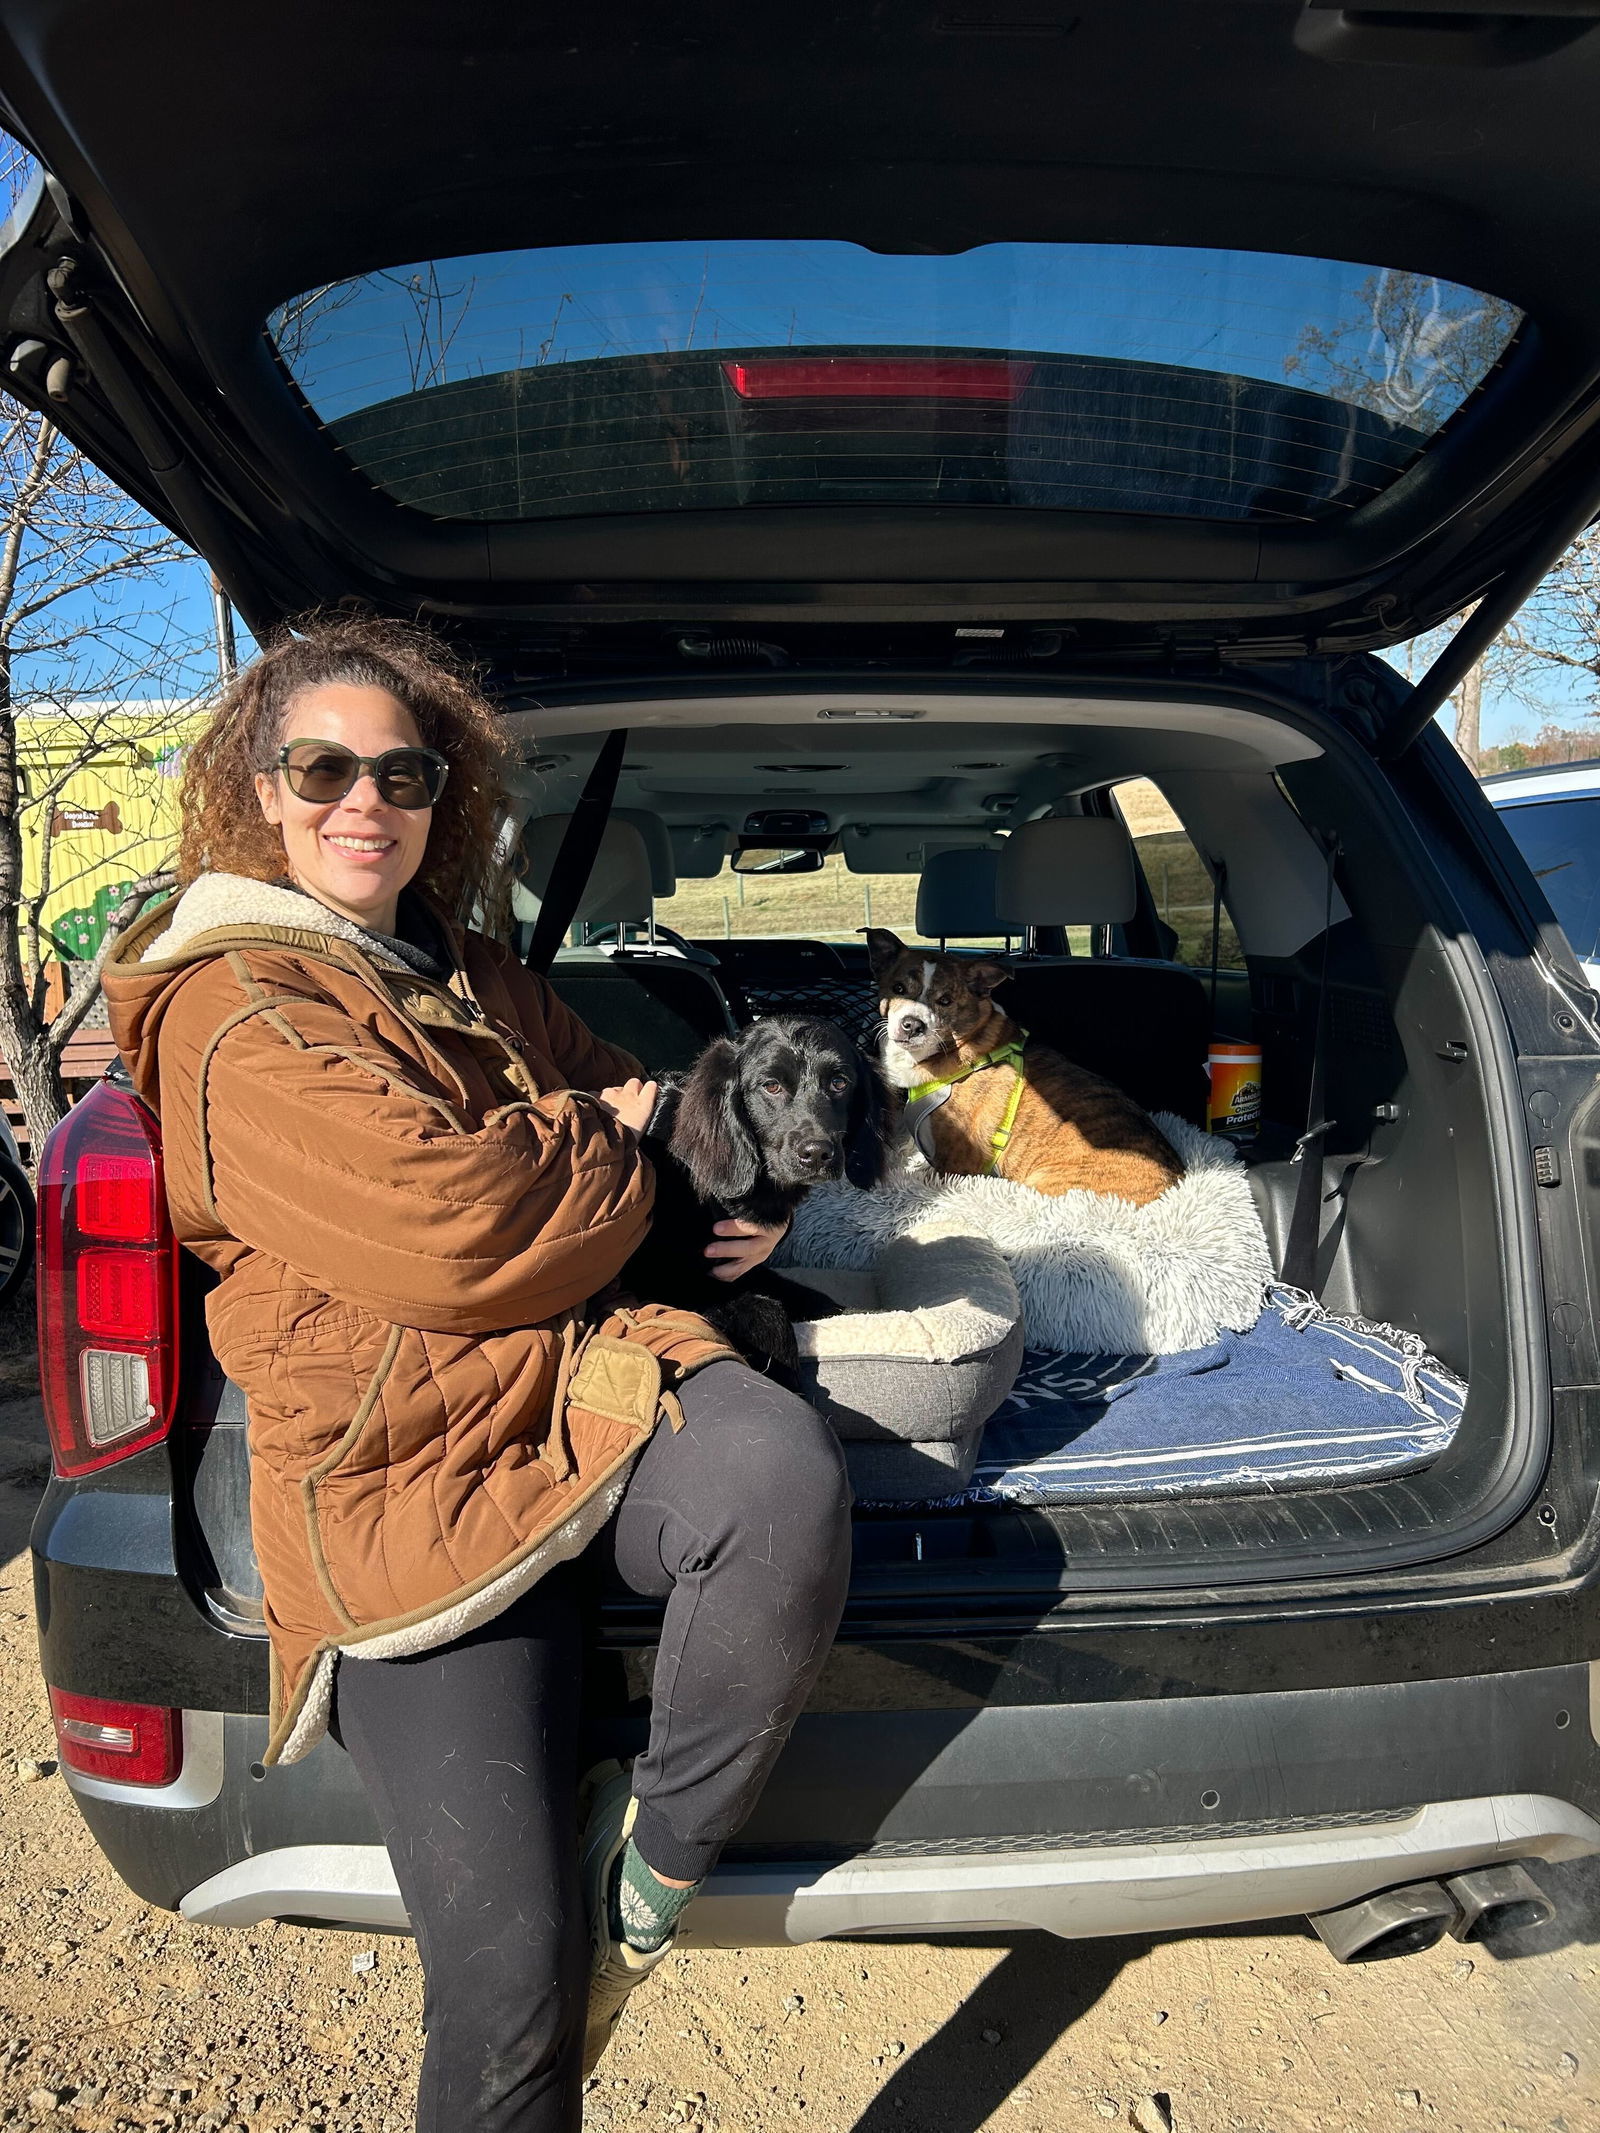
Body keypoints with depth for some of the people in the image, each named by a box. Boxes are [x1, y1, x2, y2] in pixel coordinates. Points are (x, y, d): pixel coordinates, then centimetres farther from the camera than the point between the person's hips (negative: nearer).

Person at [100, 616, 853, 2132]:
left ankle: (655, 1862, -6)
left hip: (595, 1385, 6)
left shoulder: (478, 981, 21)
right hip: (407, 1479, -5)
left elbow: (622, 1099, 31)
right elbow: (442, 1232, -17)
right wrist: (612, 1140, 0)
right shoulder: (236, 1014, -4)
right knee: (510, 1979, -9)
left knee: (786, 1478, -30)